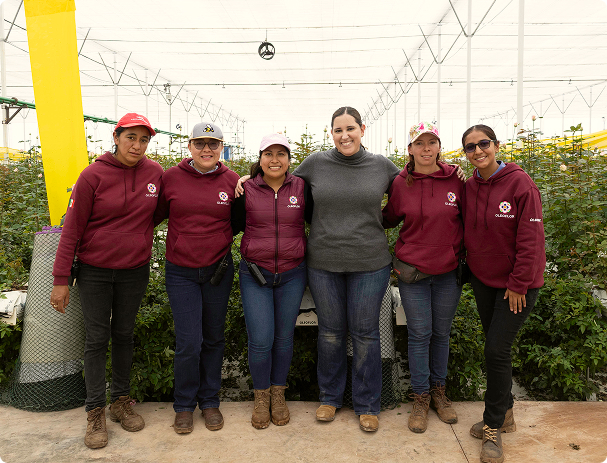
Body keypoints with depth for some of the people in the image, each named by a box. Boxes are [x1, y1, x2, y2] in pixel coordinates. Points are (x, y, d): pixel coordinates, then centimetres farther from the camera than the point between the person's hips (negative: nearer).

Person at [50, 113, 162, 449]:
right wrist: (61, 279, -9)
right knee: (97, 339, 4)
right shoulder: (94, 175, -12)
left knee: (124, 334, 14)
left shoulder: (155, 173, -4)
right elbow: (72, 229, -9)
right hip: (95, 271, -2)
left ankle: (121, 401, 29)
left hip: (135, 270, 3)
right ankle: (95, 412, 17)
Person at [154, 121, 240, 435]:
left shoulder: (231, 180, -1)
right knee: (188, 342, -3)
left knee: (214, 338, 13)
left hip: (218, 270, 2)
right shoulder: (171, 178, -3)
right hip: (181, 272, -1)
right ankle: (184, 405, 22)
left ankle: (209, 401, 32)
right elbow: (154, 214, 6)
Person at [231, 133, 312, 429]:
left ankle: (278, 393, 33)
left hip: (292, 274, 1)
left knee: (284, 337, 12)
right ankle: (261, 396, 25)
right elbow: (235, 225, 8)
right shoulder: (247, 190, -2)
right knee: (260, 340, -1)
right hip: (255, 274, -1)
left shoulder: (301, 188, -1)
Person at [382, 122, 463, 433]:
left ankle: (438, 391, 33)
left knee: (441, 332, 14)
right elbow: (389, 219, 10)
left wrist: (459, 251, 4)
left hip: (448, 272, 1)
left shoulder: (456, 179, -4)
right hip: (412, 270, -1)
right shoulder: (401, 183, -4)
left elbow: (466, 219, 7)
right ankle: (421, 398, 22)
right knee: (419, 335, 5)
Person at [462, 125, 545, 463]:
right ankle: (505, 413, 33)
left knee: (497, 349, -6)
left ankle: (493, 427, 12)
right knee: (496, 347, 14)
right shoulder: (470, 187, 1)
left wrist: (518, 284, -15)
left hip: (517, 285, -5)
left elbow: (531, 240, -16)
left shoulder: (520, 183, -16)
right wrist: (471, 265, 5)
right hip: (483, 280, 6)